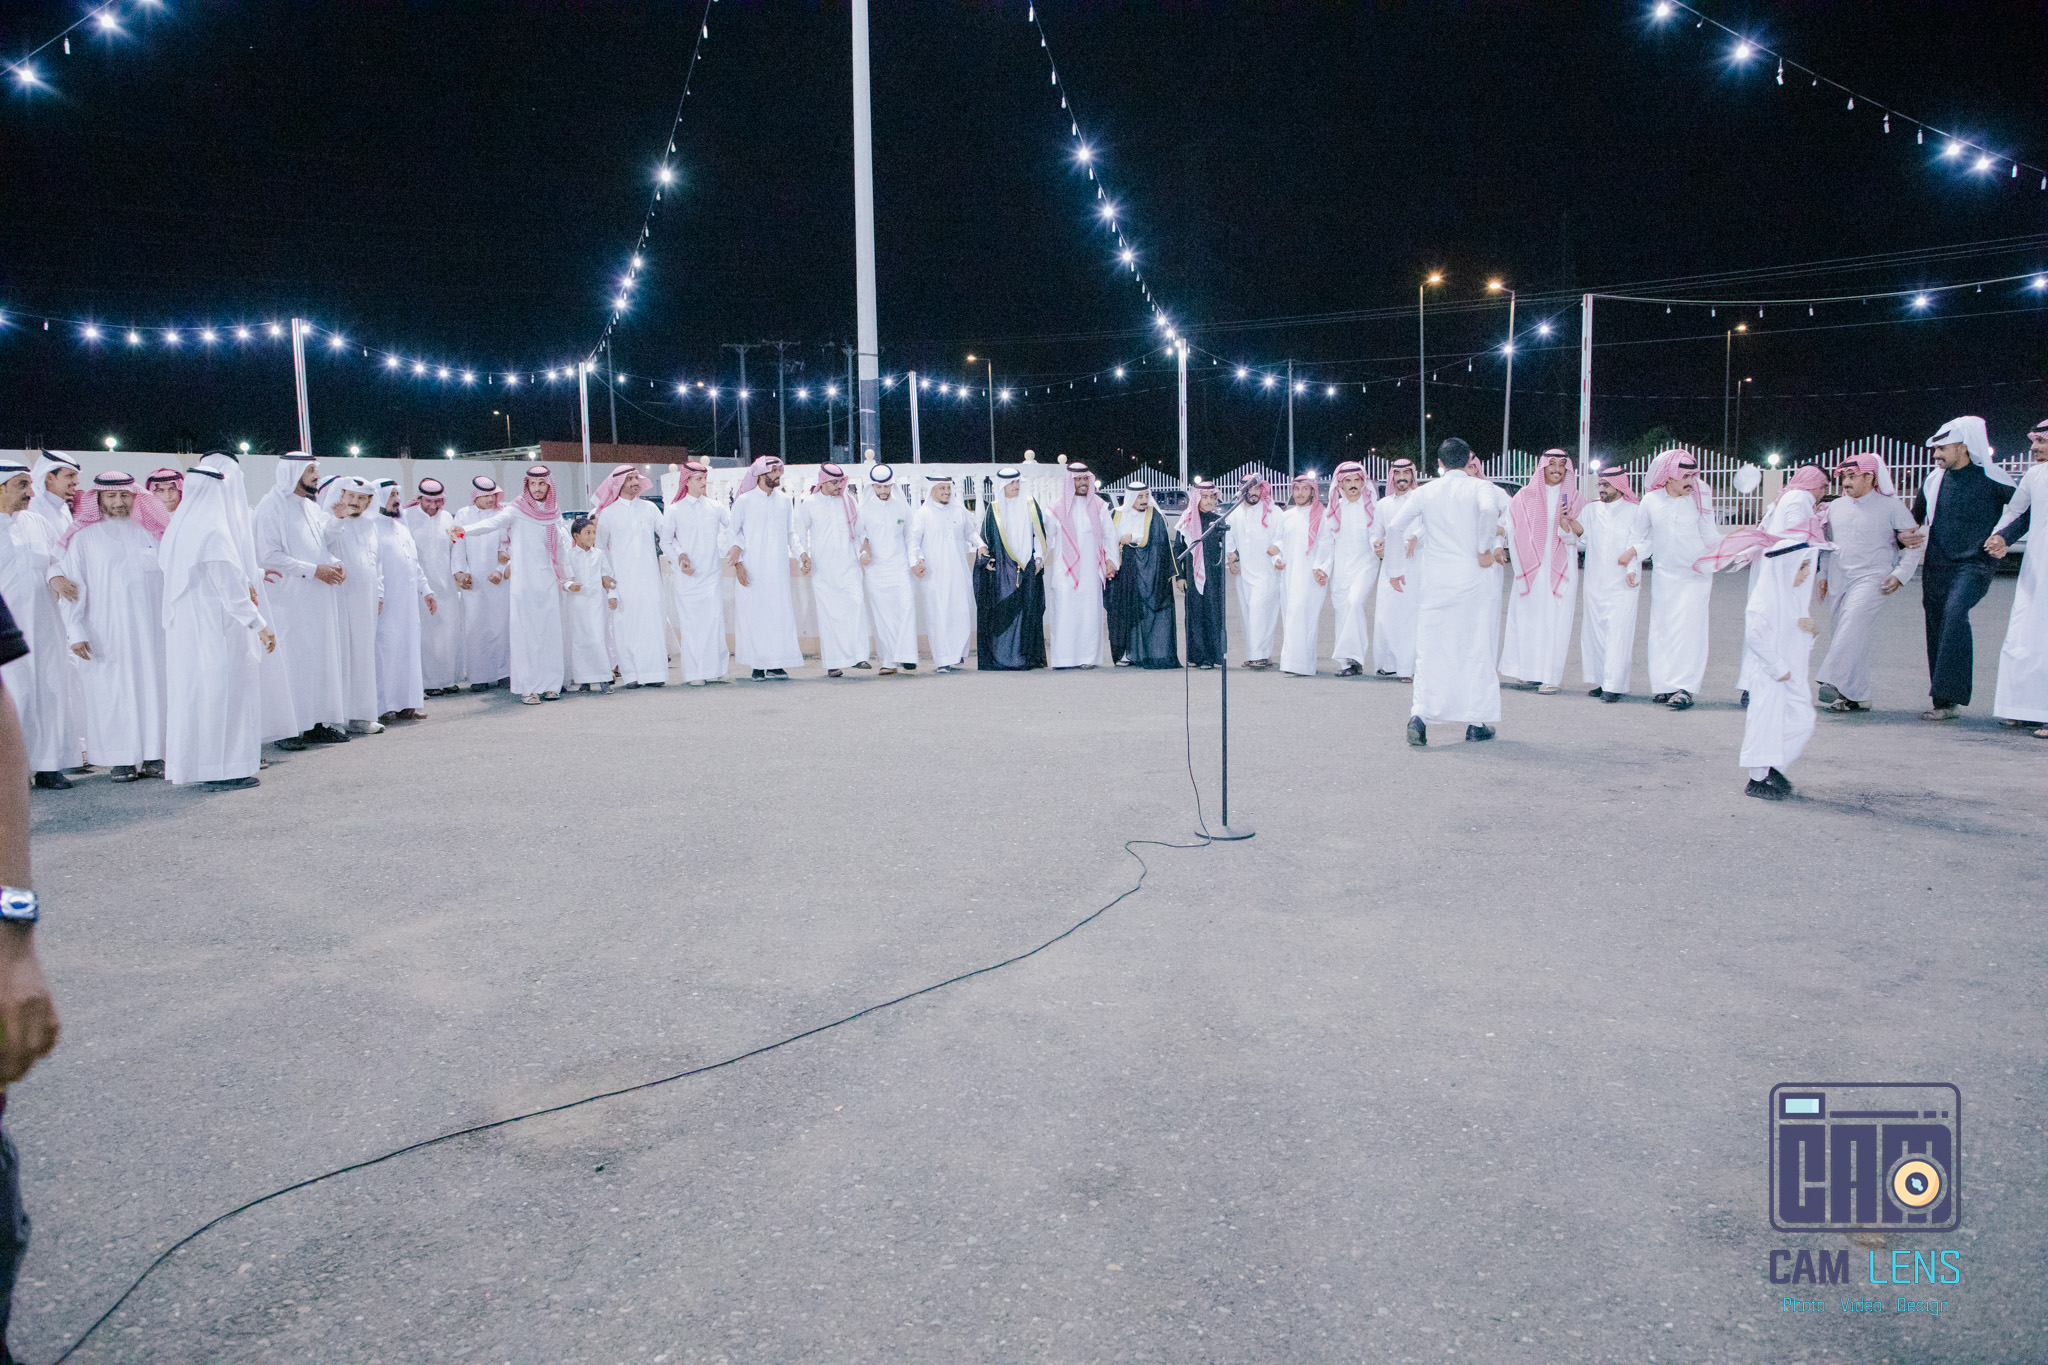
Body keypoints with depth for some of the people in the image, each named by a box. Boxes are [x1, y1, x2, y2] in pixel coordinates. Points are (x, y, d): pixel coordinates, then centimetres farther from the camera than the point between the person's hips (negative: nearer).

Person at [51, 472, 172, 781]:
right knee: (114, 690, -2)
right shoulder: (84, 537, 4)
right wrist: (76, 633, -9)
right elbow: (73, 588, 0)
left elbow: (167, 579, 17)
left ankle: (151, 755, 7)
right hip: (108, 632, -2)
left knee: (152, 686, 1)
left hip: (150, 629, 3)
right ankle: (121, 759, 5)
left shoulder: (148, 533, 13)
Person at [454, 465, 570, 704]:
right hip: (524, 581, -4)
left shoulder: (554, 512, 12)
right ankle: (528, 687, -4)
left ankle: (549, 684, 8)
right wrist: (465, 530, -34)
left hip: (549, 581, 4)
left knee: (551, 632, 2)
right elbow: (493, 522, -17)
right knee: (526, 633, -6)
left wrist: (567, 576, 23)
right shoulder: (518, 510, -1)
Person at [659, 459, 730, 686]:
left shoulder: (715, 507, 8)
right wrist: (679, 558, -5)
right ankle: (694, 672, 2)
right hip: (687, 576, -2)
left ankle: (715, 669, 4)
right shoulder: (674, 510, 3)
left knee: (715, 620, -4)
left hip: (712, 574, 2)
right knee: (691, 623, -4)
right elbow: (665, 541, 8)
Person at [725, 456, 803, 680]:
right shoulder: (744, 501, 1)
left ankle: (776, 664, 2)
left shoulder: (784, 500, 12)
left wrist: (800, 554, 6)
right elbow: (732, 532, 3)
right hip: (752, 568, -3)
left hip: (778, 567, 3)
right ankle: (757, 665, 2)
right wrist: (738, 562, -7)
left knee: (780, 612, -3)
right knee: (754, 613, -4)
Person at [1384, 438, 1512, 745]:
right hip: (1475, 578, -2)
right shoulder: (1481, 487, -2)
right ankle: (1477, 722, 9)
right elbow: (1489, 510, -24)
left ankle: (1420, 713, -9)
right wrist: (1484, 550, -14)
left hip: (1435, 579, 2)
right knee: (1478, 648, 6)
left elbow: (1394, 528, 2)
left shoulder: (1425, 492, 6)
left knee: (1430, 649, 6)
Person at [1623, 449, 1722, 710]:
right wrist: (1630, 554, -6)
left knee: (1688, 628, -9)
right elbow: (1642, 537, 10)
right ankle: (1663, 684, 12)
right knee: (1661, 628, 4)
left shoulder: (1699, 499, -3)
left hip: (1695, 574, -2)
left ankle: (1684, 688, -9)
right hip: (1663, 574, 2)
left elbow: (1710, 537, 6)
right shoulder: (1650, 501, -1)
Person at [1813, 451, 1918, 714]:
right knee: (1845, 634, 4)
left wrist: (1900, 574, -7)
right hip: (1838, 581, 6)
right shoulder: (1835, 507, 15)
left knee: (1854, 619, -26)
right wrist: (1824, 575, 16)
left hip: (1872, 578, -6)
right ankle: (1858, 696, 11)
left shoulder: (1890, 506, 1)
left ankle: (1832, 682, -34)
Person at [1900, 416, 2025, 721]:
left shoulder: (1992, 479, -4)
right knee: (1936, 628, 4)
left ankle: (1949, 694, -28)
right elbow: (1915, 517, 25)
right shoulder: (1933, 480, 10)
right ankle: (1944, 703, 14)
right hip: (1936, 566, 5)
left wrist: (2004, 537, -15)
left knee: (1955, 611, -29)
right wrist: (1906, 536, 5)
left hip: (1973, 564, -5)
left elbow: (2028, 511, 0)